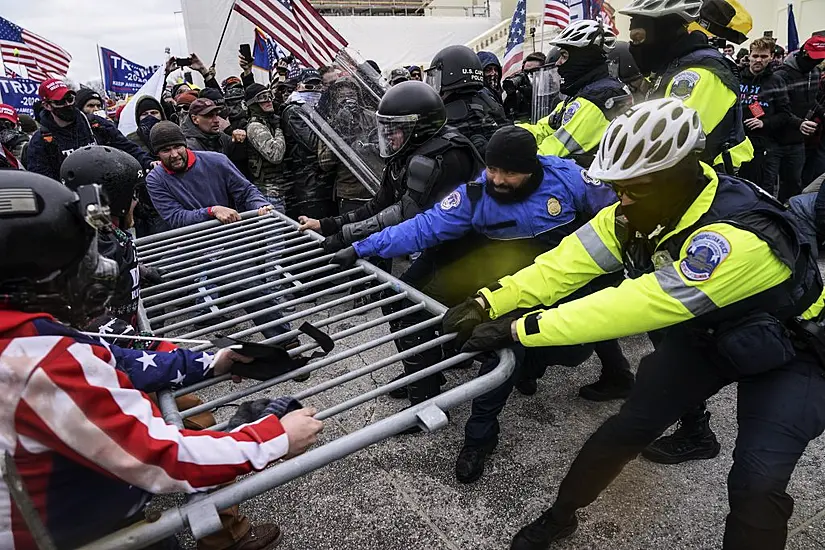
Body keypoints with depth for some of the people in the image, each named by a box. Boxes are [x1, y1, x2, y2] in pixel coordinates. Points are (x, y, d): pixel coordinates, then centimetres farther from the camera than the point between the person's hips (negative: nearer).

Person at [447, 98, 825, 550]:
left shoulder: (740, 237, -40)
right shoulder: (641, 209, -18)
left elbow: (637, 305, -44)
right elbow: (569, 262, -20)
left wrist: (518, 330, -42)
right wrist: (489, 303, -30)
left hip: (786, 352, -5)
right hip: (704, 334, 5)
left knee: (757, 484, -19)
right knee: (627, 427, -1)